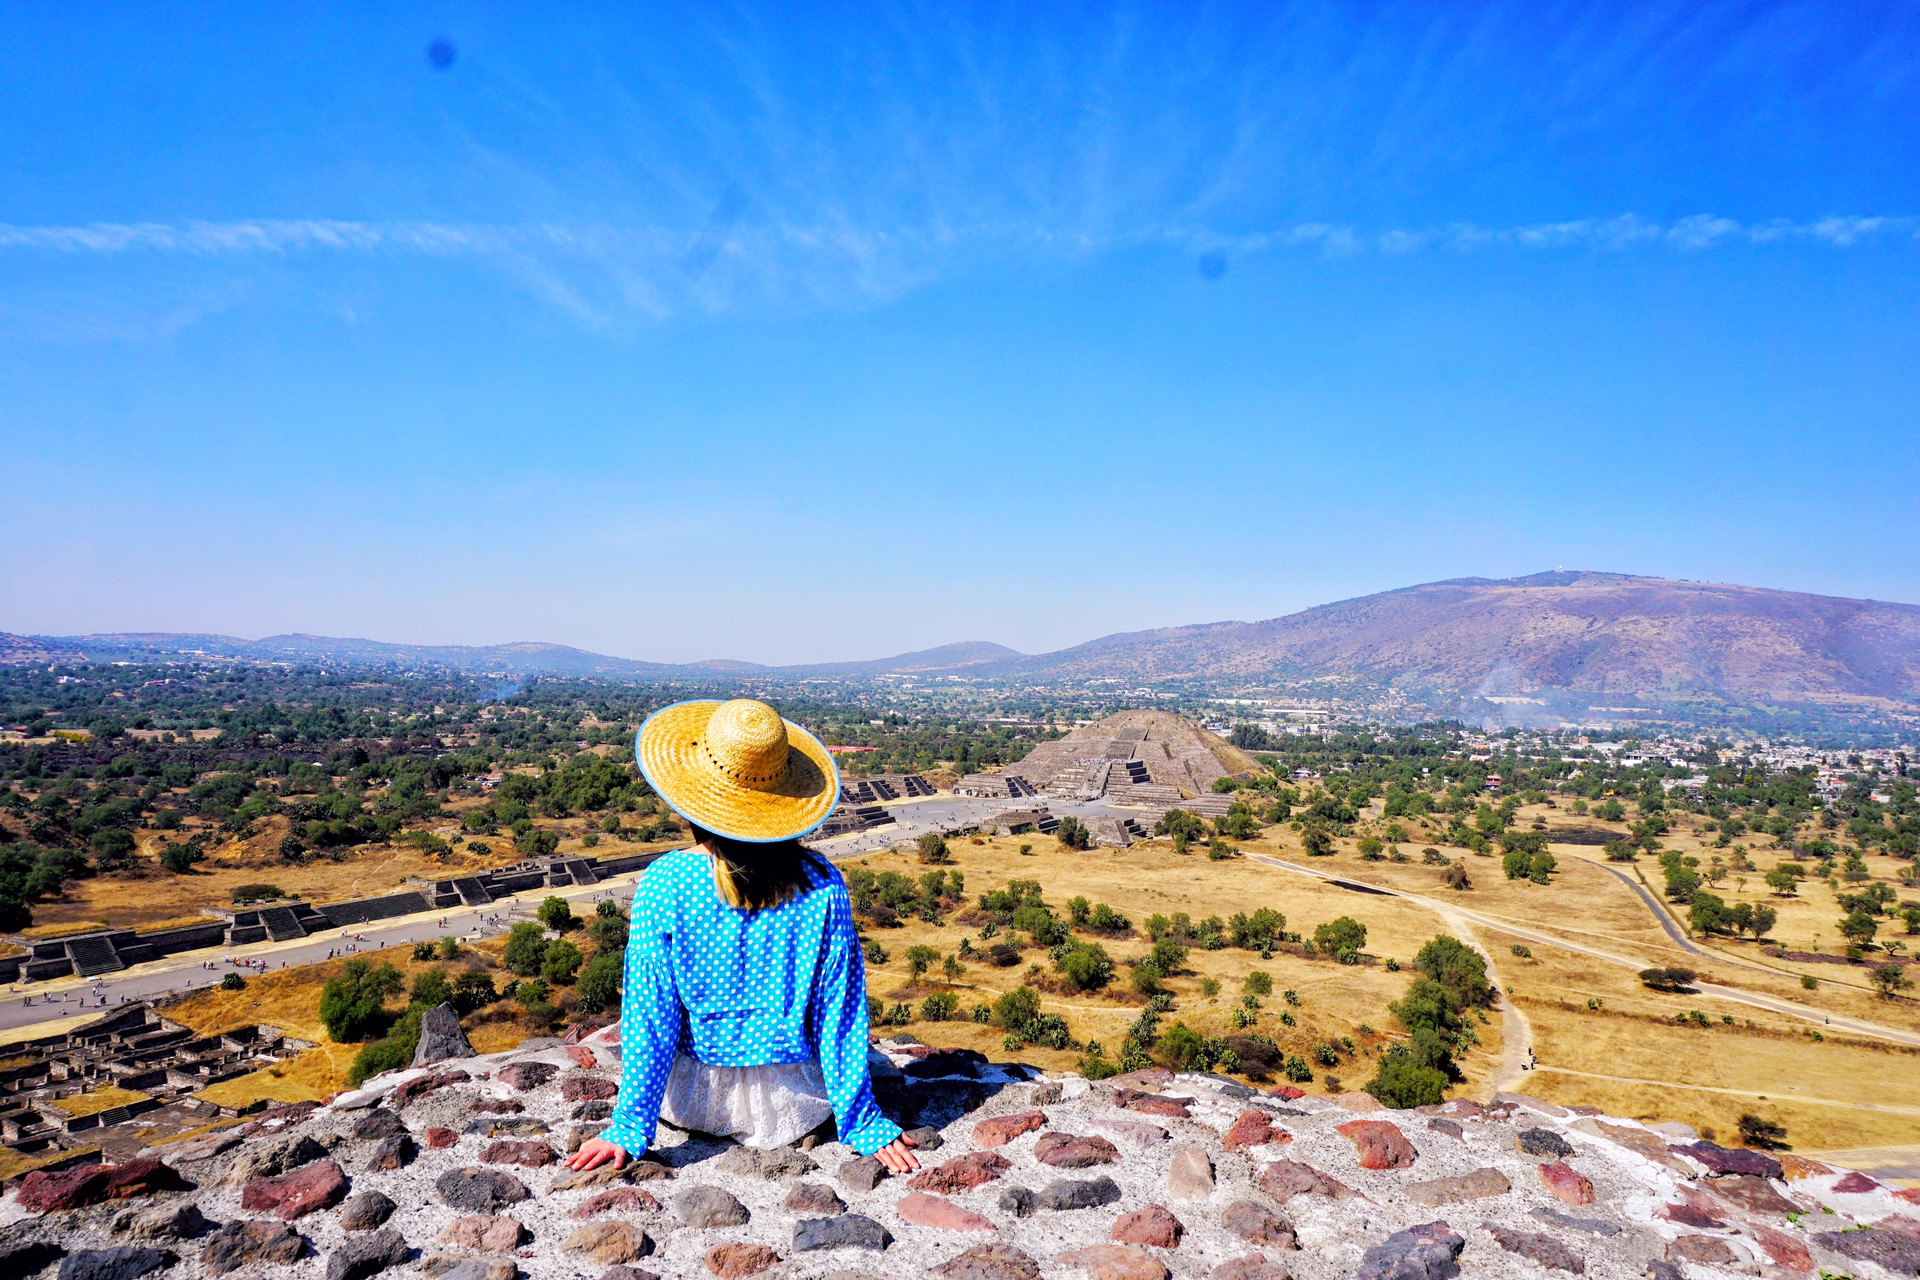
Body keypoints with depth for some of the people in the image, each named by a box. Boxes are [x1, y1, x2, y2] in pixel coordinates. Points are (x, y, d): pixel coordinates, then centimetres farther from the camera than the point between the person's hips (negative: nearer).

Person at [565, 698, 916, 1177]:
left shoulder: (664, 884, -19)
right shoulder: (822, 885, -16)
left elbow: (649, 1014, -14)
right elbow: (840, 1011, -10)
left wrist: (629, 1127, -3)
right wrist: (863, 1122, 0)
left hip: (694, 1102, 0)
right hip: (792, 1110, 0)